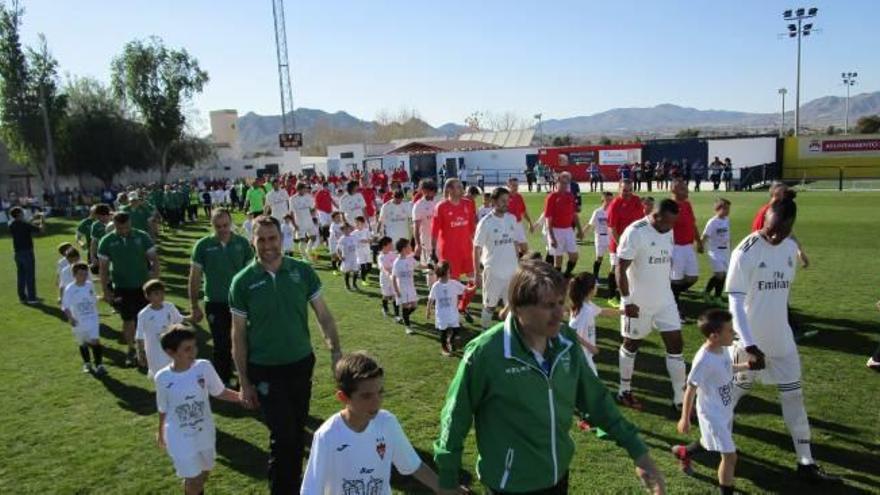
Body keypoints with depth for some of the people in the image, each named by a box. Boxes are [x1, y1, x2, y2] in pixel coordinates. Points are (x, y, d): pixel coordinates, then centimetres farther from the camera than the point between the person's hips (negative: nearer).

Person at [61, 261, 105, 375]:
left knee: (94, 341, -11)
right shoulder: (70, 289, -11)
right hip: (78, 321, -1)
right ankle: (87, 364, 33)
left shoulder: (89, 285, -1)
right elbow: (65, 306, -12)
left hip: (92, 318, 1)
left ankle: (99, 365, -7)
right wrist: (70, 318, -25)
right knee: (83, 343, 14)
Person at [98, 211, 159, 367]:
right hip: (121, 287, 0)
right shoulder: (107, 241, -4)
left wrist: (156, 281, -9)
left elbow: (154, 259, -2)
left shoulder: (142, 237, -5)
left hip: (143, 285, 0)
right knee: (128, 320, 5)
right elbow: (103, 267, 1)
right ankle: (131, 350, 20)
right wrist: (105, 290, -1)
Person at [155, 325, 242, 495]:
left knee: (204, 474, 19)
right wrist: (161, 433, 14)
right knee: (193, 479, -2)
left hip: (205, 433, 2)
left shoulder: (204, 367, -15)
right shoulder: (162, 377, -16)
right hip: (180, 438, -2)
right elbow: (163, 409, 1)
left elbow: (219, 392, -3)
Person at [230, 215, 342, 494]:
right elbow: (238, 335, -4)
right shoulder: (243, 282, -9)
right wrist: (244, 382, -4)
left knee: (298, 431, 16)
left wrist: (335, 350, -12)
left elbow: (323, 315, 0)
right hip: (265, 370, -2)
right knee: (283, 434, -2)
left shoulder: (302, 271, -6)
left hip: (302, 364, 3)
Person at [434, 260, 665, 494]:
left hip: (558, 475, 5)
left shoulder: (566, 342, -9)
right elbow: (456, 418, -13)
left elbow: (595, 398, 4)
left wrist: (637, 450, 3)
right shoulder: (485, 353, -24)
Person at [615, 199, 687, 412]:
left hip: (665, 300, 6)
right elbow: (621, 269, -18)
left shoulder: (668, 232, 5)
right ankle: (624, 391, 27)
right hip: (639, 302, -6)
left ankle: (680, 398, 11)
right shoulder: (635, 233, -19)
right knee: (632, 344, 9)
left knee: (676, 344, 3)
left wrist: (664, 288, 19)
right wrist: (627, 301, -19)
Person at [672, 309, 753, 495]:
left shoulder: (722, 349, -8)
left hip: (725, 410, 9)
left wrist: (747, 365, 4)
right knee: (730, 456, -6)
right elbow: (690, 390, -22)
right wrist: (685, 419, -15)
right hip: (713, 415, -9)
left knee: (710, 442, 31)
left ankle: (683, 452, 58)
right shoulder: (703, 360, -32)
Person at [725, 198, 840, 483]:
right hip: (751, 339, -6)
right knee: (737, 389, 9)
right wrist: (748, 343, -27)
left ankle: (806, 463, 17)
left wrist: (778, 323, 17)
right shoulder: (746, 252, -18)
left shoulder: (791, 248, 1)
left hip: (781, 338, 6)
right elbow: (735, 300, -21)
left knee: (793, 395, 9)